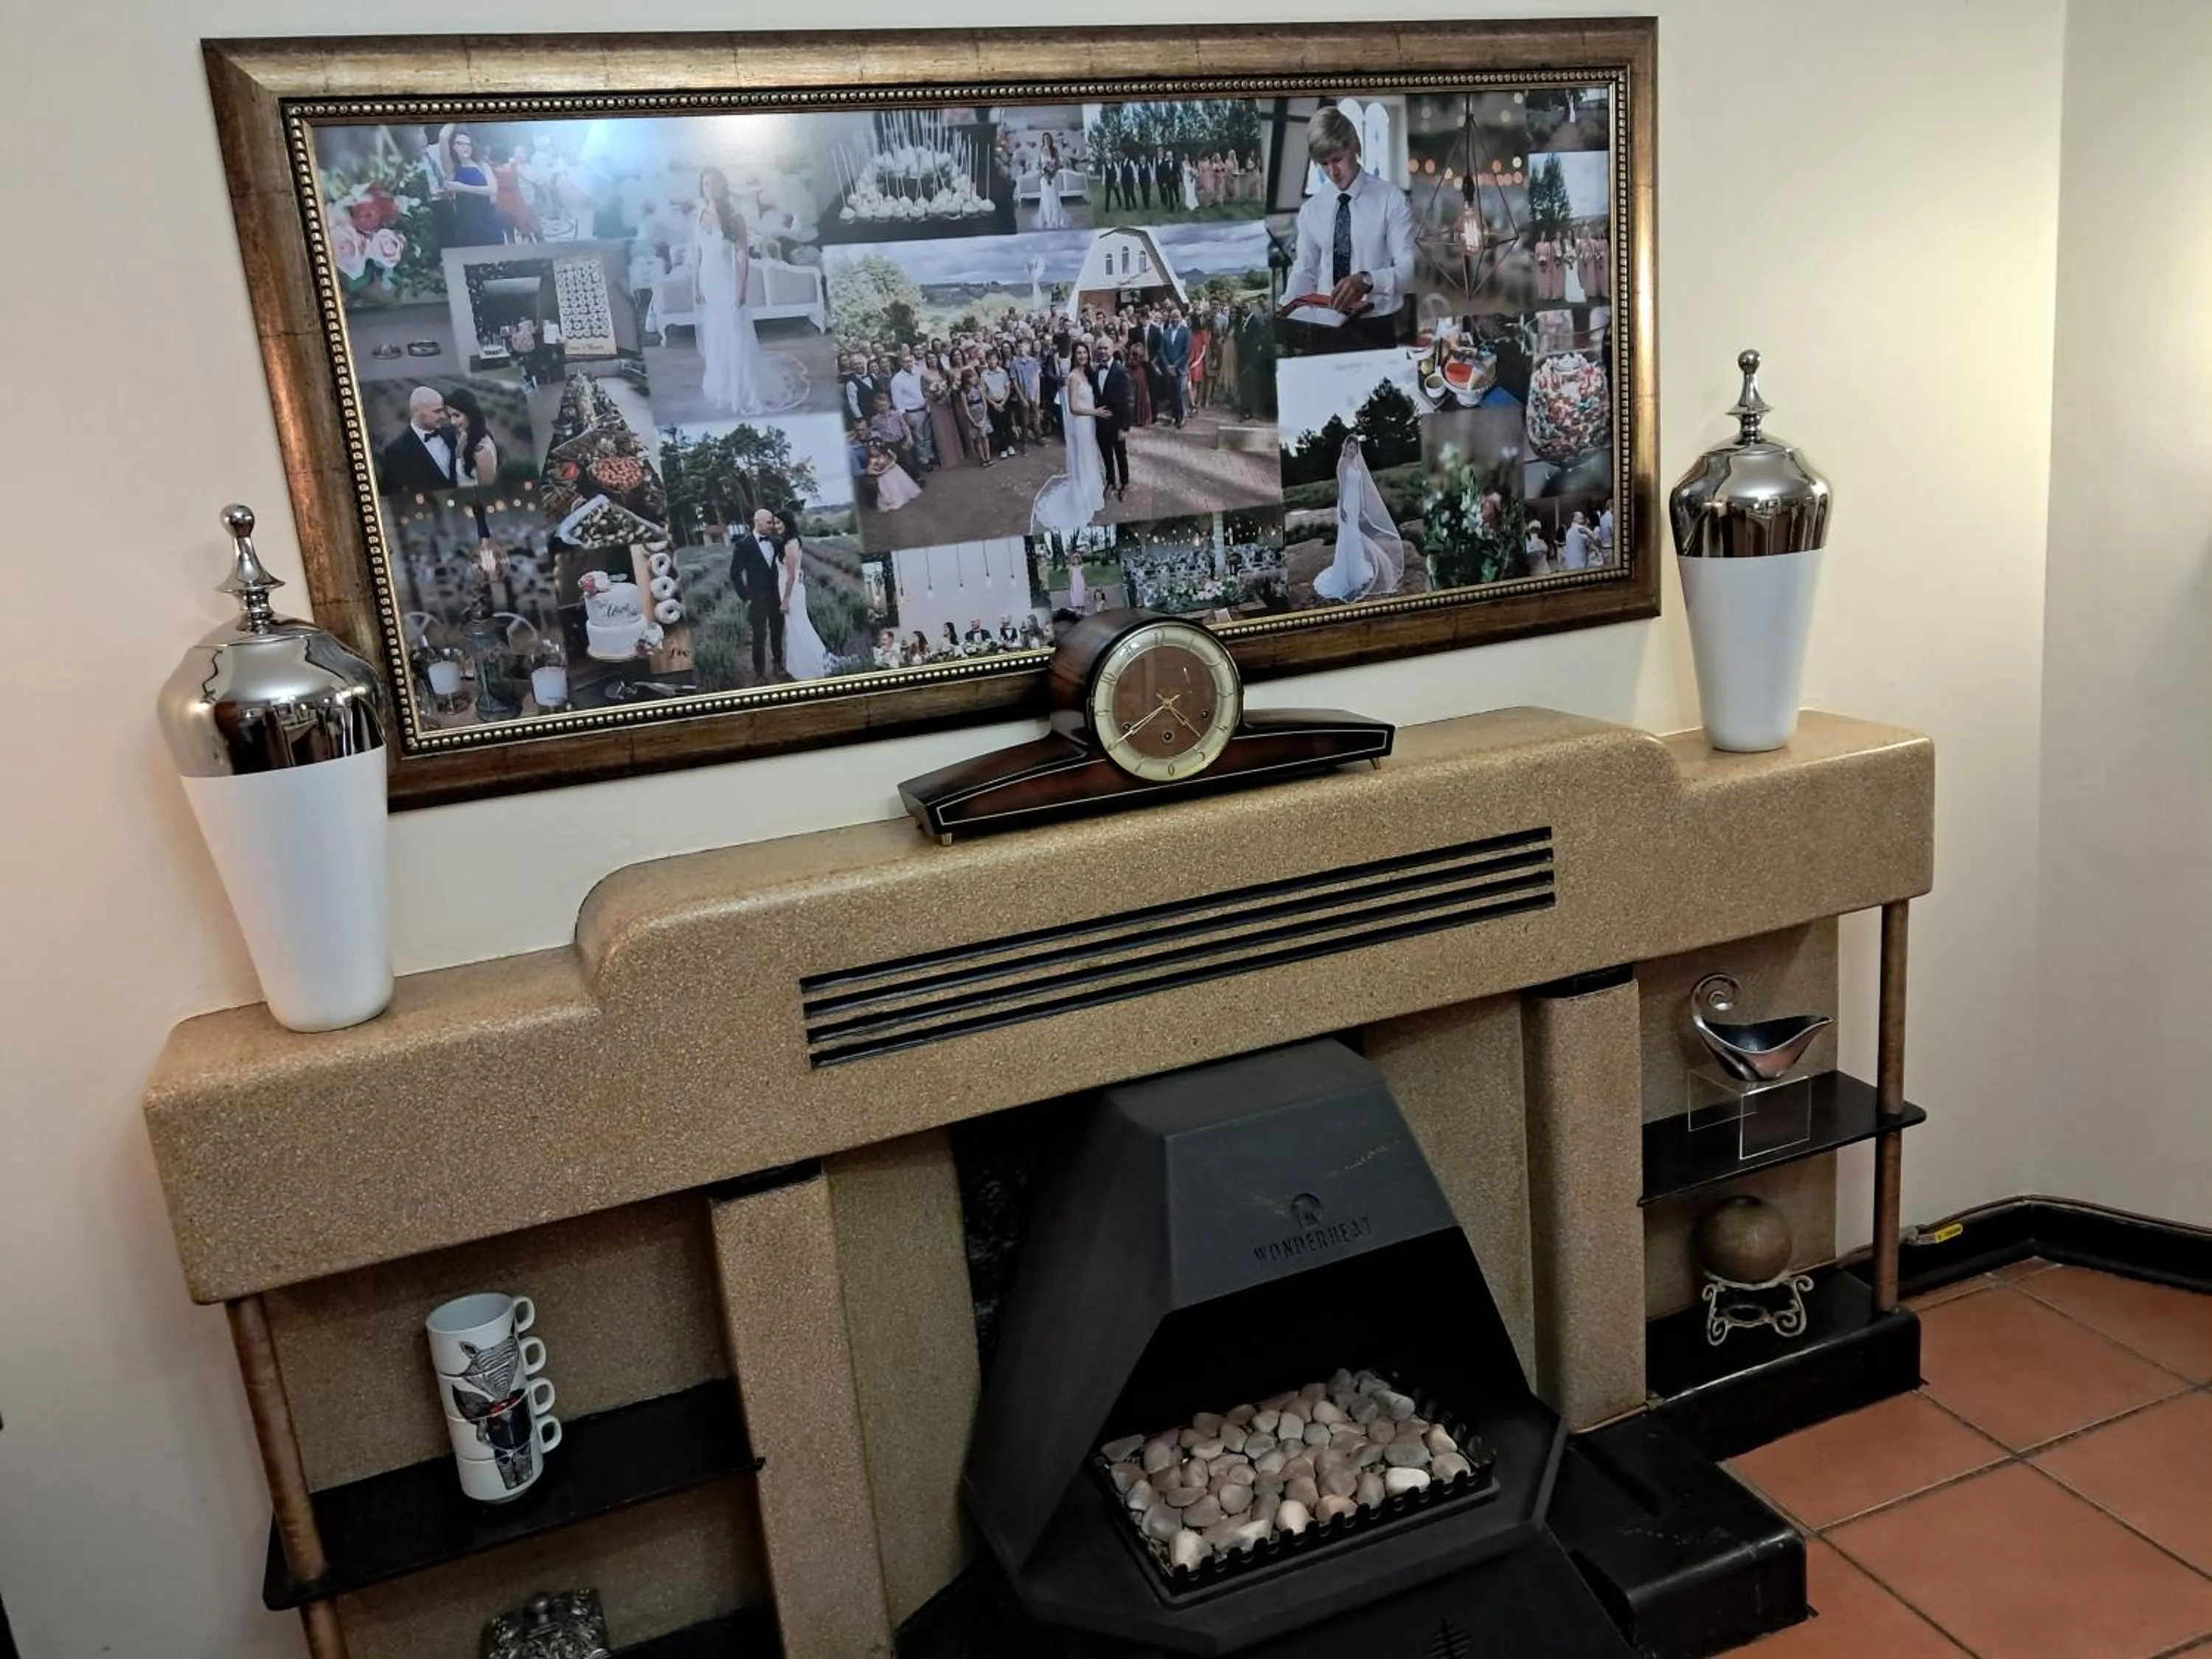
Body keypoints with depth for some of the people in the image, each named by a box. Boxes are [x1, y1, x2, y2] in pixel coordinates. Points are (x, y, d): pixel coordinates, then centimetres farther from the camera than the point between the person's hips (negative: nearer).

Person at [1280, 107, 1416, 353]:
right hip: (1325, 328, 3)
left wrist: (1366, 280, -27)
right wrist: (1292, 303, -7)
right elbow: (1305, 270, 15)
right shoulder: (1312, 209, 12)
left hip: (1376, 327, -2)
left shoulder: (1391, 199, 0)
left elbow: (1407, 269, -8)